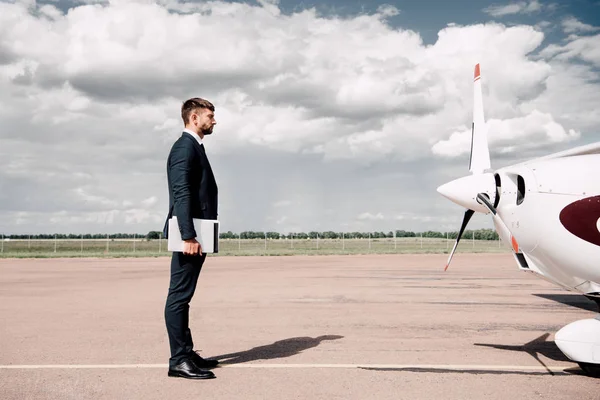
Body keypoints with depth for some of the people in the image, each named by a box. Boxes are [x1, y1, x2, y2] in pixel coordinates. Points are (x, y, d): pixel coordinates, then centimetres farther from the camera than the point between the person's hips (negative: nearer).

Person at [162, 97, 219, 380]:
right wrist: (188, 236, -25)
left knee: (183, 296, 13)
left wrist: (195, 236, 18)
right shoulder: (185, 147, -10)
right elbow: (181, 194, -20)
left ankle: (186, 353, 21)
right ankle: (179, 361, -1)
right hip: (189, 236, -10)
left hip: (196, 236, 10)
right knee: (179, 296, -6)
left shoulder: (195, 147, 21)